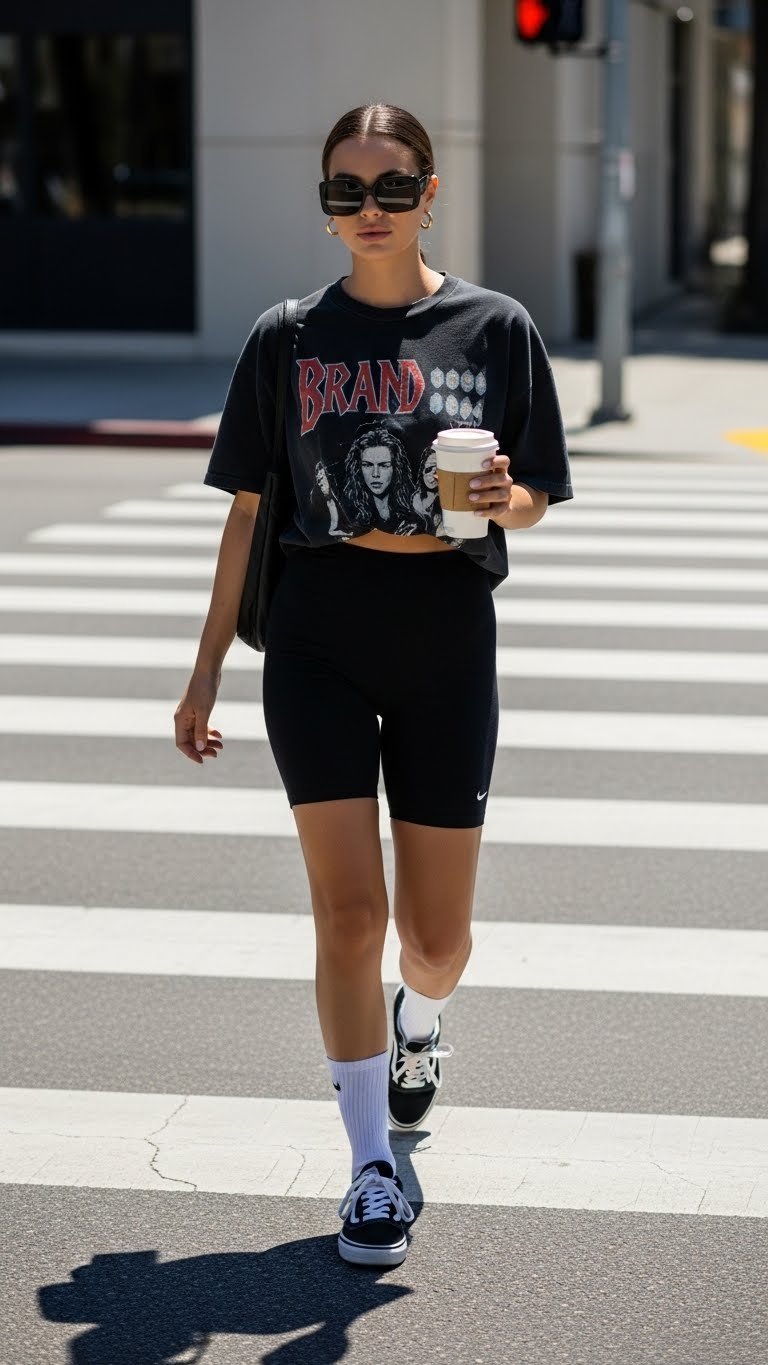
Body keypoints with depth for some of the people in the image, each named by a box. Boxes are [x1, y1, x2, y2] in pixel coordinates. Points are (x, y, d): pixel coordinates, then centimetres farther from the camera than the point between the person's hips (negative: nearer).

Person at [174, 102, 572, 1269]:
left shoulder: (496, 328, 3)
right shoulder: (289, 338, 5)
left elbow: (531, 503, 8)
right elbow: (250, 510, 9)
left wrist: (498, 499, -16)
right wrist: (206, 669, 8)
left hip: (448, 645, 0)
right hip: (317, 639, 0)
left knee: (437, 933, 7)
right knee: (348, 909, -9)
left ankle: (418, 1024, 44)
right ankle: (374, 1171, 1)